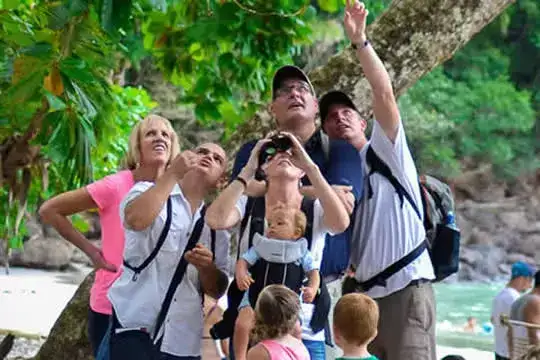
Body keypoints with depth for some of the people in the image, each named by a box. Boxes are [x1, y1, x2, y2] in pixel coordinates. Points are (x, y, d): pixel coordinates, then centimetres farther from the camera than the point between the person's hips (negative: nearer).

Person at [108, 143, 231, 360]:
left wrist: (206, 267, -9)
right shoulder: (149, 192, 4)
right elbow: (136, 219, -22)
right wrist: (172, 173, -17)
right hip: (134, 329, -6)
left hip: (183, 342, 6)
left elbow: (217, 290, 12)